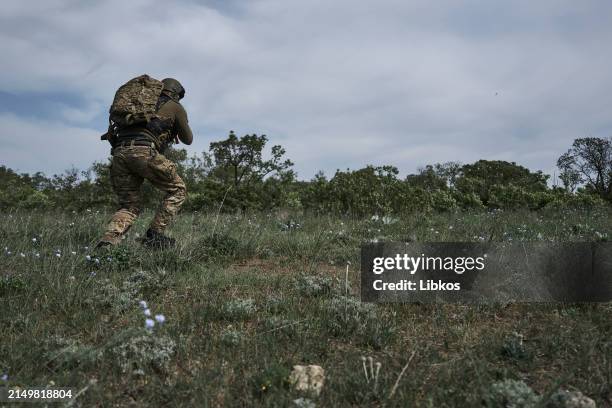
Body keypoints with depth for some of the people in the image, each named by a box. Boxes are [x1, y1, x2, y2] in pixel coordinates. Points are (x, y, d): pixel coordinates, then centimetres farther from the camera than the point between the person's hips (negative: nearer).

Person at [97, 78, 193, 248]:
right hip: (143, 152, -6)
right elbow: (187, 139, 23)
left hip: (119, 153, 6)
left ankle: (107, 242, -8)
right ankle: (154, 235, 3)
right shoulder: (175, 107, 18)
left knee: (130, 206, 14)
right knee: (177, 190, 11)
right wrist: (178, 128, 45)